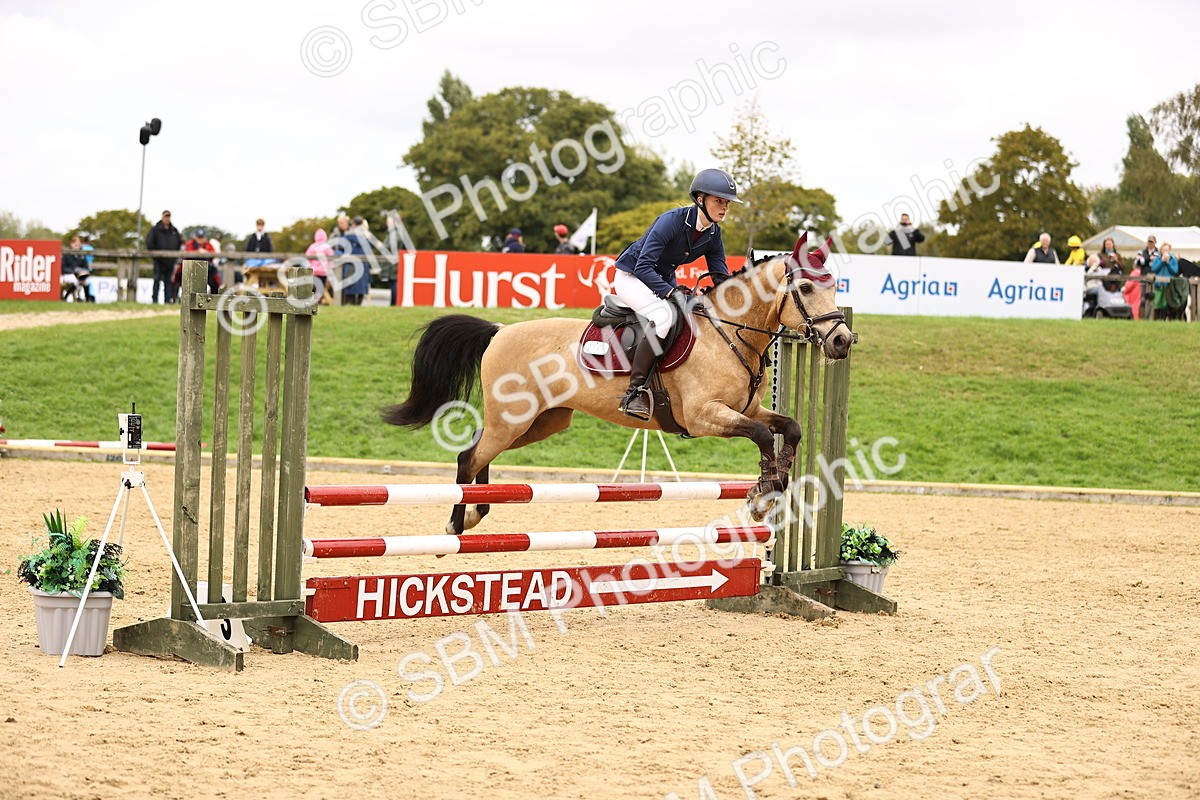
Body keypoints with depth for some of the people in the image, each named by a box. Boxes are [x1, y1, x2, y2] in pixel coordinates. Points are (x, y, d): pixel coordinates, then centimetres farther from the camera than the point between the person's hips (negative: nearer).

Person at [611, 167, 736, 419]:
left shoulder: (713, 234, -5)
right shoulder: (672, 221, -27)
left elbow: (721, 276, 1)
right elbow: (643, 266, -30)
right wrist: (673, 294, -39)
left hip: (663, 279, 8)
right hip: (631, 276, -8)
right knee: (663, 314, -34)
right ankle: (635, 391, -33)